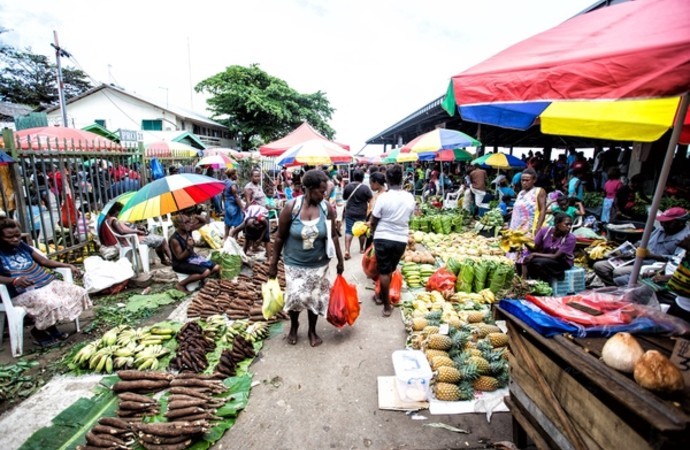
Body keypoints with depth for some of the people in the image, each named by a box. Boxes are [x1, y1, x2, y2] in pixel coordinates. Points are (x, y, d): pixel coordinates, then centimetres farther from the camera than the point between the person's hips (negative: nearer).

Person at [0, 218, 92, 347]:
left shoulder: (21, 245, 13)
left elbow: (43, 261, 18)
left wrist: (68, 265, 8)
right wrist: (15, 280, -34)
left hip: (47, 283, 7)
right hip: (23, 292, -7)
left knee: (78, 292, -9)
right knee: (49, 304, -34)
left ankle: (51, 326, 7)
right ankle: (38, 331, 1)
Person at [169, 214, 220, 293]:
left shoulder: (188, 230, -4)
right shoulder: (174, 239, -22)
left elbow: (203, 221, 7)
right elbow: (179, 257, -20)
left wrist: (196, 217, -14)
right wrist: (189, 247, -34)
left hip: (192, 256, 7)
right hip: (180, 263, -7)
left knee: (217, 268, -6)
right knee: (206, 272, -28)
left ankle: (202, 278, 20)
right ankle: (180, 285, -9)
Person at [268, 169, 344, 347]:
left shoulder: (327, 208, -10)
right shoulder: (291, 207, -16)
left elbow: (333, 236, 1)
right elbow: (280, 238, -7)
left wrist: (340, 261, 5)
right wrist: (273, 264, -2)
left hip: (318, 263, 2)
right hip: (294, 263, -1)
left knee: (315, 298, 13)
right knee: (294, 297, 3)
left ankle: (312, 331, 38)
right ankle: (294, 326, 37)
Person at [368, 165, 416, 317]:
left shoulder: (383, 197, -14)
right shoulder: (410, 198, -3)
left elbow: (374, 221, -6)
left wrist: (373, 231, 14)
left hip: (383, 238, -3)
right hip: (401, 239, 4)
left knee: (384, 271, 8)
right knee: (390, 270, 19)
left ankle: (387, 306, 16)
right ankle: (381, 296, 36)